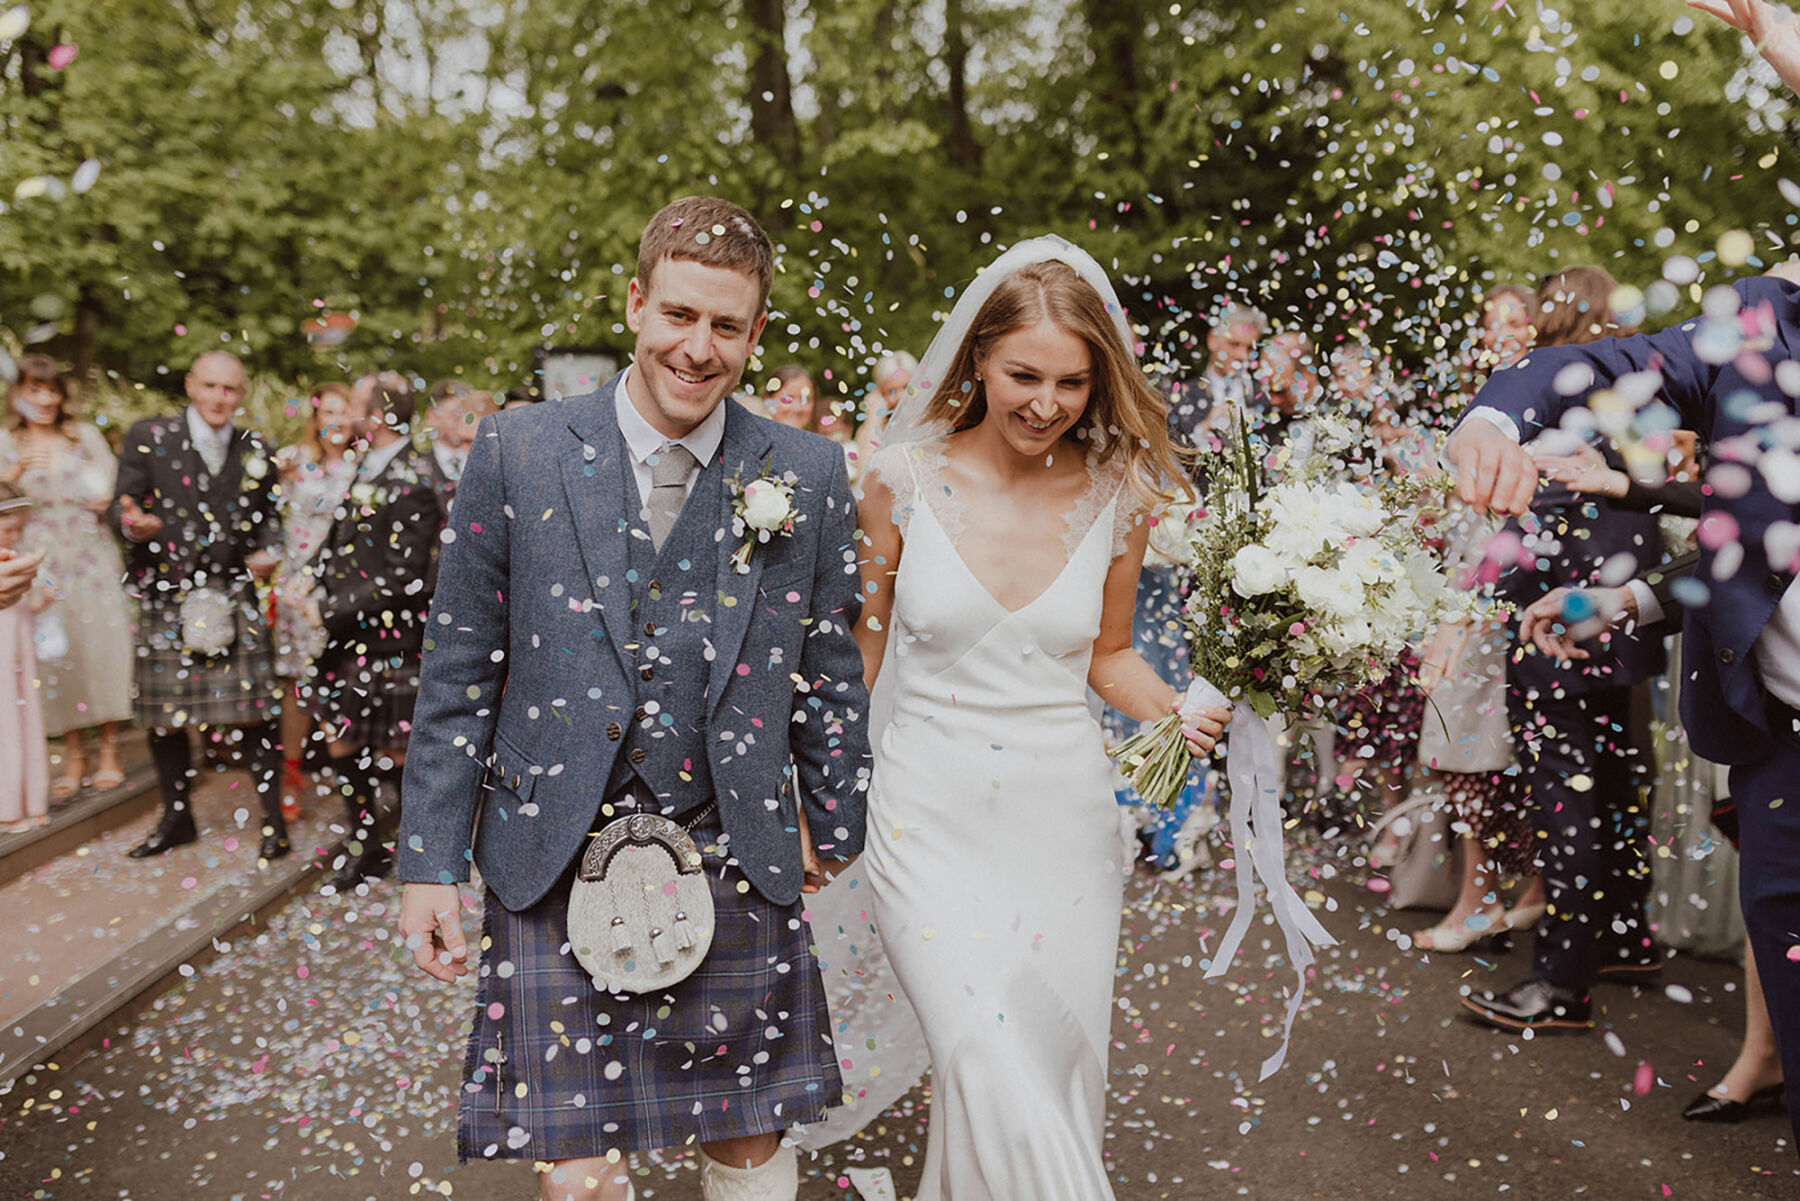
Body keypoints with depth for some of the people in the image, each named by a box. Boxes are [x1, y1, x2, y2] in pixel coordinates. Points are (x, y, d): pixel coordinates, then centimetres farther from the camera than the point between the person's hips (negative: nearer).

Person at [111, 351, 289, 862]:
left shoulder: (254, 450, 10)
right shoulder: (149, 437, 1)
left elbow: (269, 514, 19)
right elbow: (122, 505, -3)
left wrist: (268, 552, -1)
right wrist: (133, 524, -26)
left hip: (235, 595, 1)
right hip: (167, 597, -1)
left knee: (255, 713, -3)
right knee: (163, 717, 6)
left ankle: (273, 819, 10)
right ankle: (177, 817, 25)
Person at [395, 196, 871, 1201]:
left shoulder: (808, 475, 1)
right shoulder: (519, 454, -2)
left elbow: (831, 674, 8)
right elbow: (460, 673, 1)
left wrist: (840, 837, 11)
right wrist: (430, 862, 0)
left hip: (739, 873, 1)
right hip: (556, 874, -1)